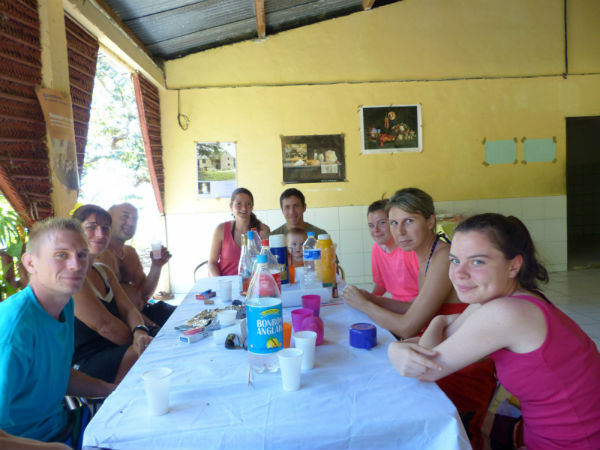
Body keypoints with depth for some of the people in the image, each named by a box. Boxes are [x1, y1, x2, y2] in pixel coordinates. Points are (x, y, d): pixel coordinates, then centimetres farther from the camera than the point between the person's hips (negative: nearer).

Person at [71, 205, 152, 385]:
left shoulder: (104, 271, 17)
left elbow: (128, 309, 6)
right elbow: (104, 325, -17)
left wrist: (140, 332, -16)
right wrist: (138, 343, -8)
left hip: (115, 350, 9)